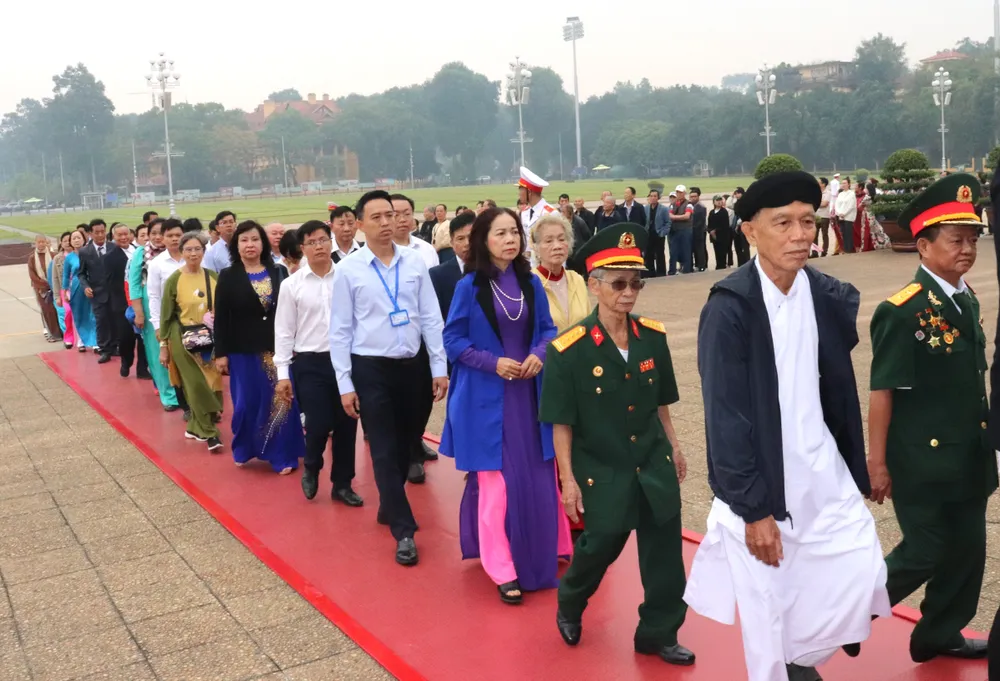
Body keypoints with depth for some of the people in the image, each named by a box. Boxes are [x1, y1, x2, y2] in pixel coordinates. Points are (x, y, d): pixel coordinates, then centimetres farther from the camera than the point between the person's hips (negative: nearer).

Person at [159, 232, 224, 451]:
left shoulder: (213, 276, 3)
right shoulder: (174, 280, -5)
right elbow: (166, 316, -2)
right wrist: (163, 346, -3)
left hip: (211, 339, 4)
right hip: (184, 340, -4)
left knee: (211, 383, 5)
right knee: (197, 386, -4)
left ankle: (196, 427, 21)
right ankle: (208, 432, 4)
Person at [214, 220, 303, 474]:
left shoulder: (277, 273, 4)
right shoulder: (228, 277, 1)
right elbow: (221, 318, -1)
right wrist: (221, 353, -5)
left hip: (277, 348, 1)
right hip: (243, 351, -1)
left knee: (281, 401, 1)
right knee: (247, 403, 6)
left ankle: (282, 455, 11)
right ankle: (244, 450, 27)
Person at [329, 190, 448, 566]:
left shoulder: (415, 262, 1)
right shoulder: (348, 270, -5)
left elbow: (431, 318, 4)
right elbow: (340, 330, -3)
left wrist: (439, 367, 1)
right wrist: (345, 384, -5)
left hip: (411, 365, 3)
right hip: (371, 368, -3)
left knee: (405, 445, 15)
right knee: (384, 450, -1)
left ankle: (389, 506, 37)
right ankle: (404, 531, 6)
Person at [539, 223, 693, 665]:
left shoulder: (653, 337, -3)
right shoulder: (568, 350, -16)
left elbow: (660, 402, 9)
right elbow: (561, 422, -12)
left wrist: (673, 448, 14)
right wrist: (568, 479, -11)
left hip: (654, 464, 4)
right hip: (601, 472, -4)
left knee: (664, 550, 9)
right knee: (602, 546, 11)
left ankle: (658, 634, 29)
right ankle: (569, 605, 42)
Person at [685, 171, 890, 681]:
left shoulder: (831, 297, -1)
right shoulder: (729, 307, -17)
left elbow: (840, 393, 10)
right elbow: (725, 417, -16)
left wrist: (857, 473, 13)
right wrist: (753, 509, -15)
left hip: (824, 473, 5)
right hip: (761, 483, -5)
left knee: (863, 577, 4)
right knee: (766, 606, 5)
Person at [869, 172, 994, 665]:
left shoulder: (967, 301, 7)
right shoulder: (901, 312, -19)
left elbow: (974, 381, 13)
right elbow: (882, 391, -18)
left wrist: (985, 444, 16)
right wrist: (877, 462, -16)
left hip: (968, 457, 8)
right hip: (922, 460, -8)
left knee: (967, 550, 14)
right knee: (924, 553, 2)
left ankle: (939, 635, 32)